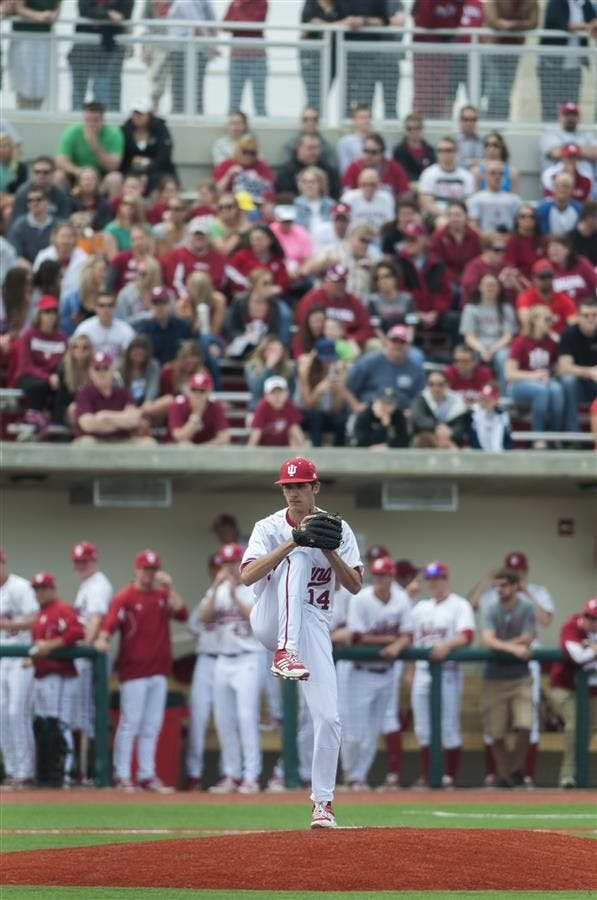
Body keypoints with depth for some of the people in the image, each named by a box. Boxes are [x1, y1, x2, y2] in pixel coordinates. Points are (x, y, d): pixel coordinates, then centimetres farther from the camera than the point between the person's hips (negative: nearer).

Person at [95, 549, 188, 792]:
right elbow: (110, 622, -18)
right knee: (130, 724, -5)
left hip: (159, 670, 6)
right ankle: (122, 776, -1)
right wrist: (102, 640, -38)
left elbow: (182, 614, -2)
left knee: (151, 727, 9)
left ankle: (147, 776, 14)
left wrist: (169, 588, -7)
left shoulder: (163, 596, 12)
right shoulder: (124, 597, -4)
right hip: (133, 669, -6)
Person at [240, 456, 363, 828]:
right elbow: (247, 575, -16)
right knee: (298, 559, -30)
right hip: (271, 624, -2)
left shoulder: (338, 530, 5)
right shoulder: (270, 528, 0)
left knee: (328, 717, -9)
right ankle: (286, 654, -44)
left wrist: (329, 550, -16)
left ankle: (323, 802, 5)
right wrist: (293, 541, -23)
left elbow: (355, 586, -2)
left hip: (314, 626, 2)